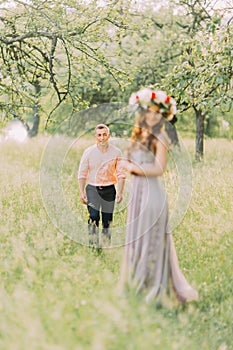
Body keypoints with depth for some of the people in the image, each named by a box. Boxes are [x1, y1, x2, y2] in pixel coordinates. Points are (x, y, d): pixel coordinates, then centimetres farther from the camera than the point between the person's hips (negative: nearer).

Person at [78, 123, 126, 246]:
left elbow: (121, 174, 4)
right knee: (94, 217, -17)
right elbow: (82, 174, 3)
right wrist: (82, 192, -3)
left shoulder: (116, 152, 2)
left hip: (109, 190, 1)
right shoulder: (89, 152, 0)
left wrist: (120, 192, -4)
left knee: (107, 220, 4)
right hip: (92, 188, -1)